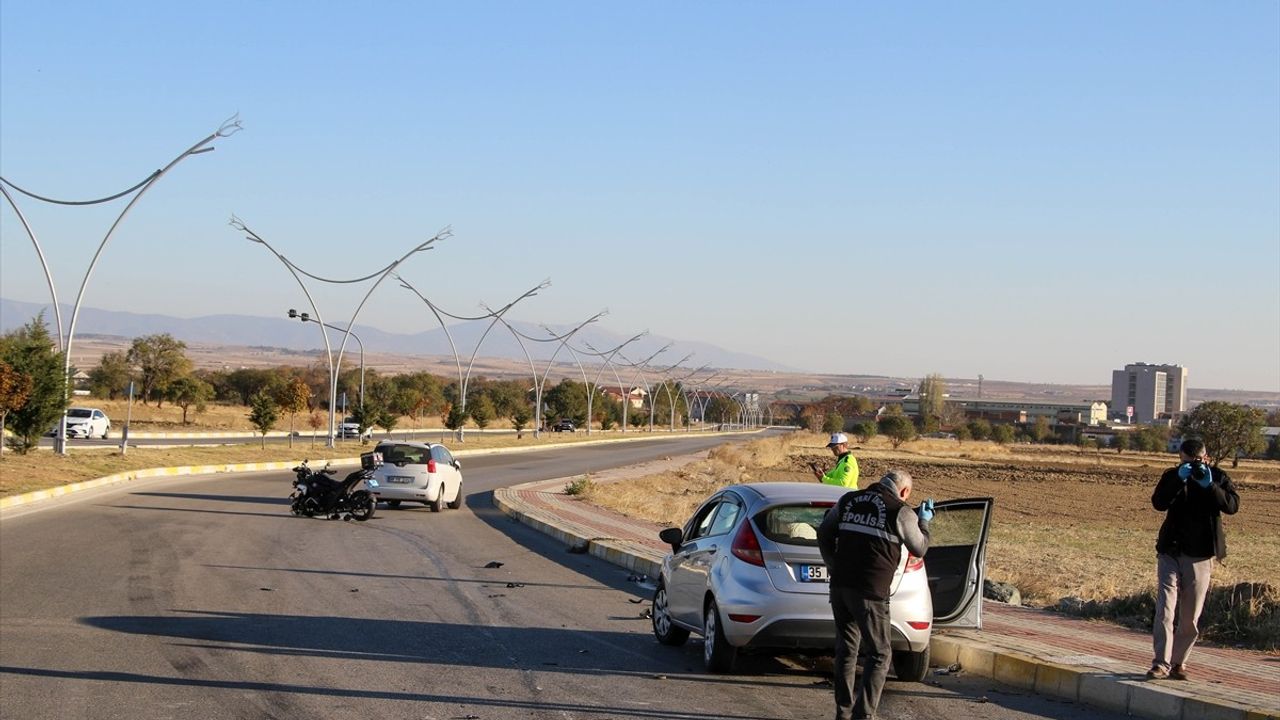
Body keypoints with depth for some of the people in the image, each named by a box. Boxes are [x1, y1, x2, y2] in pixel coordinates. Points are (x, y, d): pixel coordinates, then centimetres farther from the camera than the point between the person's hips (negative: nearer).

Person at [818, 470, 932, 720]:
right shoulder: (900, 512, -5)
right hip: (870, 592, -6)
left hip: (840, 586, 6)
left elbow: (824, 533, 17)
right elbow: (919, 549, 9)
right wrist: (924, 521, 24)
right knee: (879, 654, 4)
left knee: (846, 650, 16)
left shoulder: (848, 501, 11)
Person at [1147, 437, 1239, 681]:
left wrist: (1209, 485, -25)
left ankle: (1178, 662, 18)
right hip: (1170, 551, 0)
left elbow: (1232, 505, -13)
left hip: (1200, 556, 1)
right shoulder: (1173, 476, 4)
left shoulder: (1217, 477, 3)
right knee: (1165, 610, -10)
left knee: (1191, 617, 6)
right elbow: (1158, 503, -14)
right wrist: (1179, 480, -24)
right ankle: (1161, 663, -12)